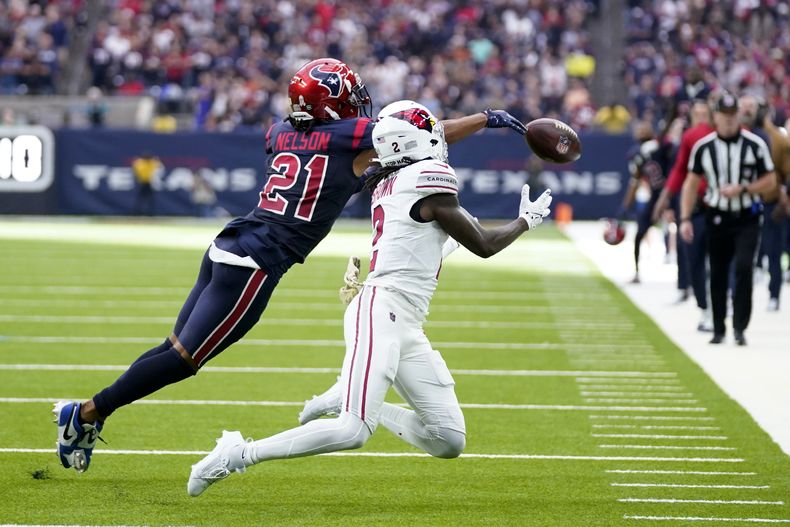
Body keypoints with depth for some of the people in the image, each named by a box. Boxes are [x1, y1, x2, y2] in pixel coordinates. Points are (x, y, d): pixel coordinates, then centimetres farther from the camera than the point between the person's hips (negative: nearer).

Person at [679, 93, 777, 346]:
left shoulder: (755, 145, -7)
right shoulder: (703, 147, -1)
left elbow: (770, 182, -2)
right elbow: (691, 183, 6)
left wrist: (742, 189, -17)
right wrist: (685, 218, 0)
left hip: (747, 219, -2)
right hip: (717, 218, 2)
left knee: (743, 267, -17)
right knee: (717, 274, 6)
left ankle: (739, 327, -12)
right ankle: (718, 329, 19)